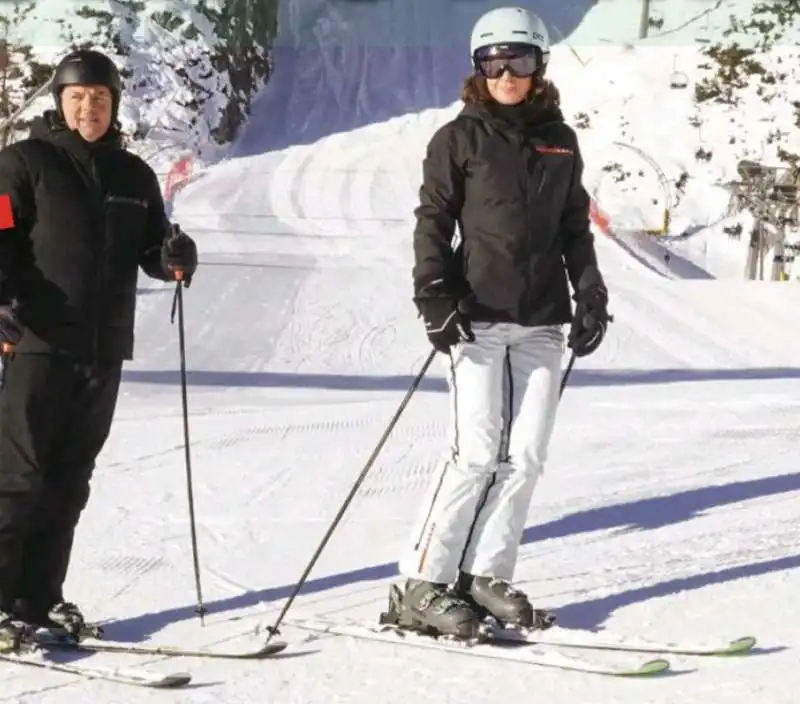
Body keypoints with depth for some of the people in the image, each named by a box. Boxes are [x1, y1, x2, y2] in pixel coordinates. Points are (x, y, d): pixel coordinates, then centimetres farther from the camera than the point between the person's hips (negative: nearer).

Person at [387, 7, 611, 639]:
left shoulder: (560, 140, 13)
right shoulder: (460, 138, 1)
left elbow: (575, 226, 19)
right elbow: (433, 223, -1)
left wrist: (590, 292, 10)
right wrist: (436, 296, -12)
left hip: (543, 320, 5)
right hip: (478, 318, -5)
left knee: (527, 454, 1)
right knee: (478, 452, -11)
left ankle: (486, 575, 11)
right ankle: (421, 586, -6)